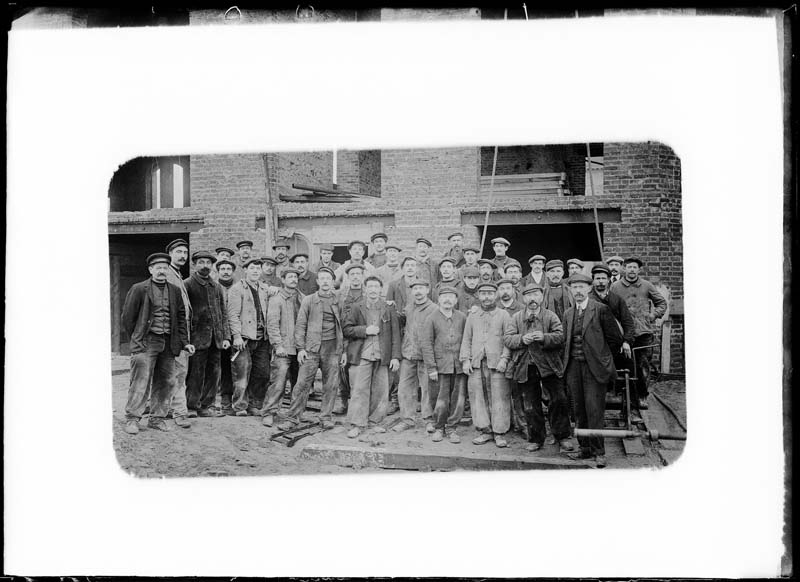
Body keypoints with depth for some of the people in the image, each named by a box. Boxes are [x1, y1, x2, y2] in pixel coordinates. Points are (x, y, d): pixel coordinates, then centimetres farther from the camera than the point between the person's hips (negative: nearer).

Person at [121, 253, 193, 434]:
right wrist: (136, 338, 6)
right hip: (145, 343, -5)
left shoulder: (175, 291, 12)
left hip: (168, 344, 5)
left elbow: (181, 318, 14)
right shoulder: (138, 289, -1)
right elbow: (128, 316, 3)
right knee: (141, 381, -8)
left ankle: (157, 418, 16)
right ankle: (132, 419, -2)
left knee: (166, 382, 6)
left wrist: (184, 342, 6)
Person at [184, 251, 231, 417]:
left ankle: (207, 405, 17)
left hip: (216, 339, 5)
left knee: (214, 373, 6)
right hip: (197, 337, -5)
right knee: (196, 374, -3)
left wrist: (226, 337, 7)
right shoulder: (187, 285, -1)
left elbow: (224, 314, 16)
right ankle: (192, 408, 6)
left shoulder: (217, 287, 16)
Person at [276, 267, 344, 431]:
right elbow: (300, 325, 4)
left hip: (333, 348, 2)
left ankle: (326, 417, 15)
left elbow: (344, 327, 12)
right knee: (302, 383, -4)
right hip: (312, 348, -2)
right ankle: (292, 418, 1)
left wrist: (344, 350, 7)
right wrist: (300, 348, -4)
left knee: (331, 385, 3)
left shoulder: (338, 302, 10)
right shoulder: (308, 300, 6)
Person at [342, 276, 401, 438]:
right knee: (360, 390, -5)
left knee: (381, 391, 5)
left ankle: (375, 421, 18)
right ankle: (357, 424, -1)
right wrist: (365, 330, -10)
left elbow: (395, 334, 6)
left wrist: (395, 356, -1)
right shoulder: (357, 309, 7)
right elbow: (346, 329, 3)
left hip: (382, 357, 2)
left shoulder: (389, 310, 8)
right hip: (362, 356, -1)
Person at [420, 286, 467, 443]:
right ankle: (439, 428, 19)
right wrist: (431, 368, -8)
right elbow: (425, 344, -2)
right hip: (440, 366, -2)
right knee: (440, 401, 1)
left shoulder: (462, 318, 9)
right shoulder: (431, 319, 1)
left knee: (458, 400, 2)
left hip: (460, 366, 2)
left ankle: (452, 429, 16)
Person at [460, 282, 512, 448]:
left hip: (497, 364, -3)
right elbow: (466, 340, 15)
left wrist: (504, 359, -11)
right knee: (478, 397, 2)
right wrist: (465, 359, 3)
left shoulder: (503, 315, 7)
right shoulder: (472, 317, 16)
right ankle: (485, 431, 11)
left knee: (499, 398, -4)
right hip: (476, 365, 3)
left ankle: (499, 433, 2)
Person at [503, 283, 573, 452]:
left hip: (549, 365, -1)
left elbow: (560, 336, -6)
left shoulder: (550, 316, 5)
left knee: (559, 399, -8)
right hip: (525, 367, 1)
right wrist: (522, 339, -19)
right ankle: (536, 439, 21)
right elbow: (507, 339, 0)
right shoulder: (515, 318, 9)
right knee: (530, 406, 7)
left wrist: (544, 337, -24)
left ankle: (562, 437, 6)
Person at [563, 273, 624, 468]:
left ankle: (598, 452, 0)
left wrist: (603, 358, 3)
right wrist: (568, 361, 11)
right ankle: (585, 448, 17)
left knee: (594, 410, -8)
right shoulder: (568, 314, 12)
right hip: (574, 368, 5)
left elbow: (616, 339, -2)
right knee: (580, 411, 9)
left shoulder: (601, 310, -5)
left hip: (594, 368, -5)